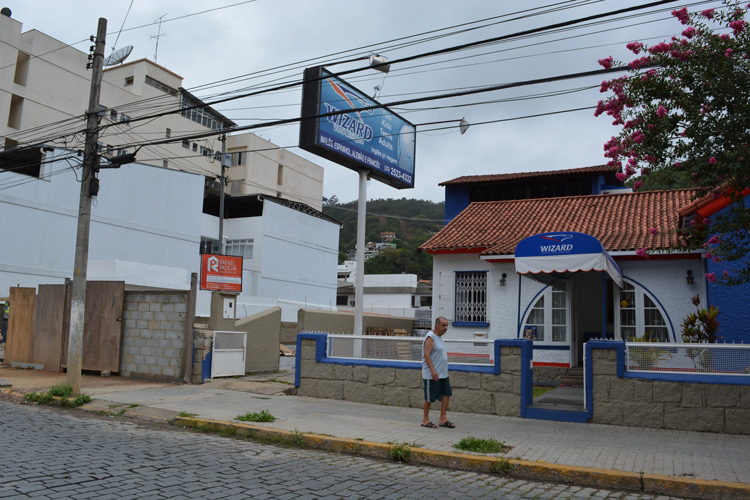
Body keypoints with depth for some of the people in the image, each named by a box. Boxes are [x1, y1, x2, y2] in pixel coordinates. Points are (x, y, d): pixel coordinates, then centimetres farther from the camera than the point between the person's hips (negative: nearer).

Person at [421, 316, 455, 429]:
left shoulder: (440, 337, 15)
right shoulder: (430, 337, -14)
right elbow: (426, 355, -22)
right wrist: (433, 370, -29)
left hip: (443, 373, 9)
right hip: (431, 374, -9)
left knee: (447, 393, 5)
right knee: (429, 398, -1)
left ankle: (442, 419, 11)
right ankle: (425, 420, 11)